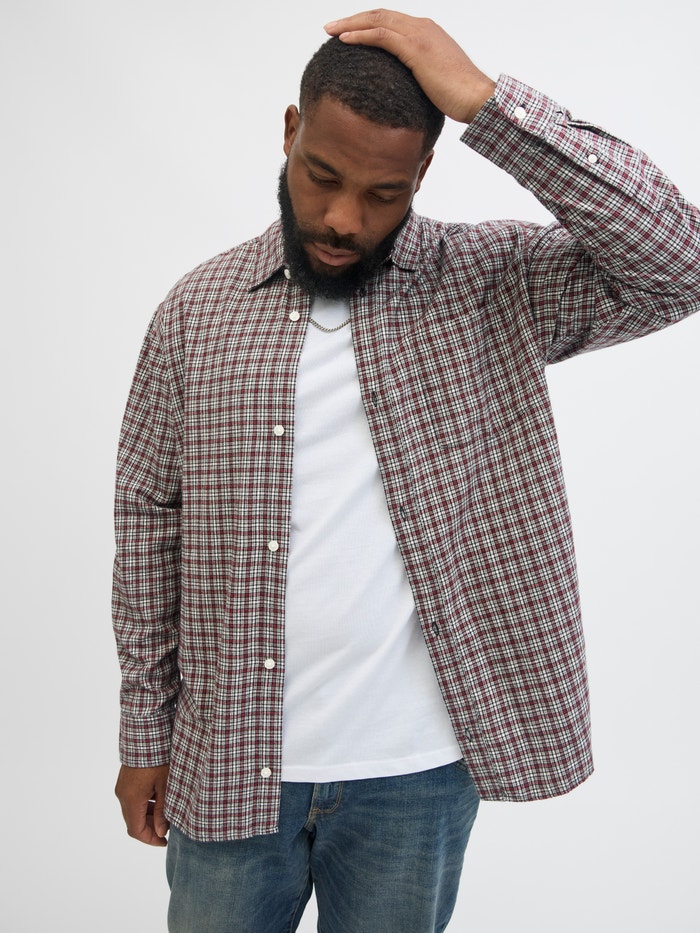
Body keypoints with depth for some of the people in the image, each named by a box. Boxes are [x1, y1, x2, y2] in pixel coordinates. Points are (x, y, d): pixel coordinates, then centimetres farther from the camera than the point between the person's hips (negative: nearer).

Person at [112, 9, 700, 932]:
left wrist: (486, 99, -23)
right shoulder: (199, 306, -2)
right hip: (228, 768, 2)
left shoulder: (491, 285, -6)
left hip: (417, 774, -1)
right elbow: (152, 520, 2)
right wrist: (146, 734, 4)